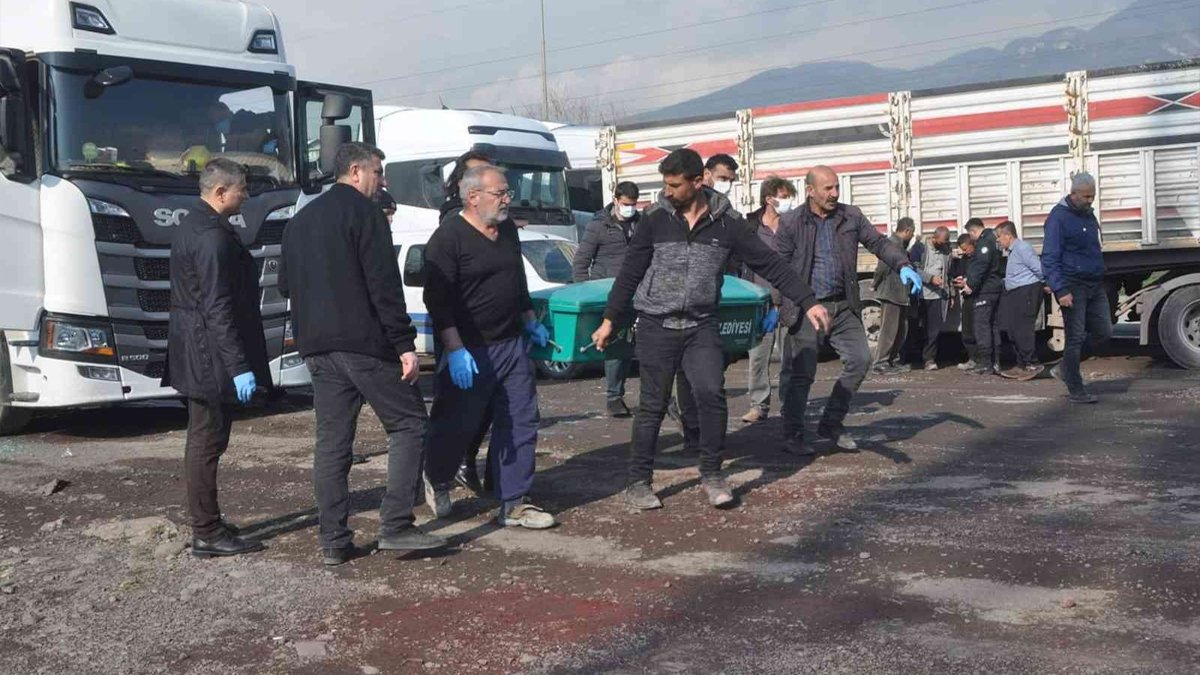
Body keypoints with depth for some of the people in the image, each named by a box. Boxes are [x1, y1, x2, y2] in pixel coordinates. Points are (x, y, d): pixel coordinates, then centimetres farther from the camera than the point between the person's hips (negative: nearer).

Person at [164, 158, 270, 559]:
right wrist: (239, 366, -24)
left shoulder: (193, 226, 13)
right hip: (211, 356, -11)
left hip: (196, 355, 11)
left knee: (203, 440, 17)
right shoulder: (214, 237, -19)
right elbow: (218, 308, -24)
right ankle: (207, 534, 3)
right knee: (207, 443, -4)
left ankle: (206, 526, 27)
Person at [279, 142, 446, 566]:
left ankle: (333, 542, 9)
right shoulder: (363, 213, -7)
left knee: (331, 441, 8)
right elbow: (384, 285, -15)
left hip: (317, 348, 8)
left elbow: (287, 285, 23)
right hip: (364, 342, -8)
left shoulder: (300, 220, 18)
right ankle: (395, 526, -3)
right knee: (408, 424, 2)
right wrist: (405, 344, -15)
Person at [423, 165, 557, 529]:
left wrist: (531, 322, 25)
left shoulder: (508, 230, 11)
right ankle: (438, 486, 31)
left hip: (512, 345, 7)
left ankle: (514, 504, 11)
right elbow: (437, 299, -17)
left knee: (521, 424, 4)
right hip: (468, 352, -7)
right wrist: (455, 350, -22)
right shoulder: (448, 237, -13)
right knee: (457, 427, 4)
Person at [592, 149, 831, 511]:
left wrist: (808, 302, -5)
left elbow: (770, 264, 0)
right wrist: (610, 320, 5)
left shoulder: (726, 223, -2)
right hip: (656, 325, 0)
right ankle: (638, 482, 15)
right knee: (653, 405, 2)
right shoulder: (655, 219, -2)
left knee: (711, 393, -16)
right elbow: (630, 272, 4)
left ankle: (711, 474, 3)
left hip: (702, 326, 0)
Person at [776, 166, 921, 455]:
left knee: (860, 359, -1)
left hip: (843, 306, 5)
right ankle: (792, 436, 11)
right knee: (803, 373, -3)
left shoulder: (851, 216, 7)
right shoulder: (791, 223, -3)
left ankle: (831, 425, 15)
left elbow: (879, 243, 7)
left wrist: (904, 266, -10)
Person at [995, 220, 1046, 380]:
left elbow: (1038, 268, -18)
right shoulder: (1013, 251, 19)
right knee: (1014, 330, 10)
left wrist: (1046, 284, -9)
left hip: (1027, 292, -10)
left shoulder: (1022, 247, -13)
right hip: (1017, 294, 10)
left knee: (1022, 329, -12)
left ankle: (1032, 365, -9)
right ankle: (1022, 366, 15)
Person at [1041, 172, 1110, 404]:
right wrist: (1060, 290, -21)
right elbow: (1049, 258, -15)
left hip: (1094, 286, 8)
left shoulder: (1088, 214, 14)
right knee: (1076, 337, -4)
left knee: (1103, 332, 6)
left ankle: (1066, 368, 22)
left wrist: (1099, 276, 17)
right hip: (1073, 286, -8)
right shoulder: (1059, 217, -11)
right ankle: (1075, 389, 5)